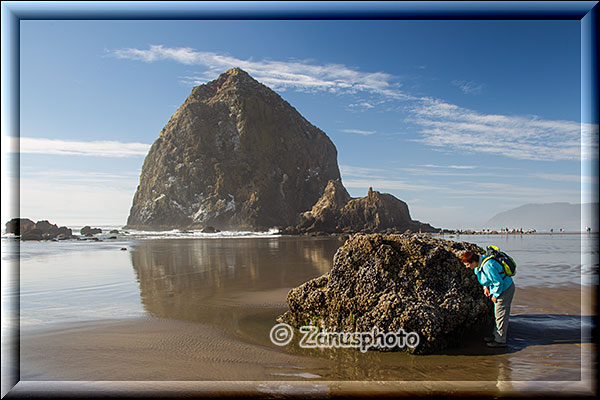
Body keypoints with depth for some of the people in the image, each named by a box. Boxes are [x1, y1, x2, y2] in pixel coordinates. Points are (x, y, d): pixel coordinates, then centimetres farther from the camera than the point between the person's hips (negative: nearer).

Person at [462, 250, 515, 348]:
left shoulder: (487, 266, -33)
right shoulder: (479, 264, -2)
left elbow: (498, 282, -27)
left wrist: (495, 296, -15)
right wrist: (486, 287, 6)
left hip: (505, 288, -10)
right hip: (499, 287, 10)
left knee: (501, 314, -3)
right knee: (498, 313, 19)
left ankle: (500, 341, 6)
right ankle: (496, 335, 32)